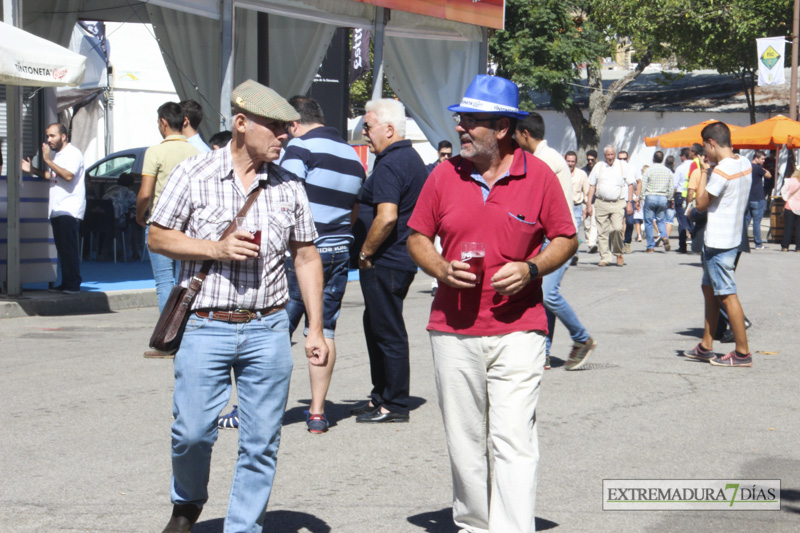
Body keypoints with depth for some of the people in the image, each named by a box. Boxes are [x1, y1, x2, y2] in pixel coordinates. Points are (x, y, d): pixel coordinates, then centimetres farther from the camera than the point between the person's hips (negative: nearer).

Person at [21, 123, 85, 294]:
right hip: (56, 209, 9)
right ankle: (66, 283, 11)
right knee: (62, 248, 7)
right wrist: (33, 170, 13)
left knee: (69, 247, -10)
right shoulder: (54, 154, 20)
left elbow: (68, 176, -22)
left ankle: (73, 284, -9)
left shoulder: (73, 153, -8)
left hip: (70, 209, -9)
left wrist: (48, 161, -21)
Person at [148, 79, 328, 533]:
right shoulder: (194, 175, -1)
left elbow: (307, 257, 12)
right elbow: (158, 238, 3)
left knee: (262, 442, 2)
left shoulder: (289, 186, 7)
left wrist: (316, 329, 7)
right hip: (206, 328, -2)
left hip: (269, 330, 2)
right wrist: (216, 248, -12)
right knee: (193, 432, -2)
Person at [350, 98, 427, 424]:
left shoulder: (389, 165, -18)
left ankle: (395, 406, 3)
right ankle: (381, 397, 27)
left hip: (384, 262, -11)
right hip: (404, 259, 11)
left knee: (388, 332, -3)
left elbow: (387, 216, -29)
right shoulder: (413, 159, 15)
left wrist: (365, 252, -16)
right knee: (376, 326, 19)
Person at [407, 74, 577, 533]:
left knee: (513, 442, -10)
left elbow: (566, 240, 7)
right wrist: (442, 269, -8)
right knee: (465, 443, 10)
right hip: (453, 330, 3)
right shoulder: (445, 175, 5)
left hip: (518, 329, -3)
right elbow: (418, 238, 12)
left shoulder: (539, 176, -1)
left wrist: (531, 269, -11)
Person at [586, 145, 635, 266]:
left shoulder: (623, 165, 7)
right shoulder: (598, 166, 11)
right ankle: (605, 257, 8)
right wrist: (589, 204, 7)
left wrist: (629, 203, 2)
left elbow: (630, 184, 8)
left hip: (618, 203, -2)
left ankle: (618, 253, 3)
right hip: (602, 203, 2)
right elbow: (592, 186, 13)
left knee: (617, 228, -18)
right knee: (602, 232, -1)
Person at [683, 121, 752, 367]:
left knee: (727, 294, -5)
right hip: (732, 236, 10)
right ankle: (705, 347, 24)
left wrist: (703, 172, -5)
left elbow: (702, 204, -13)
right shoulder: (744, 164, 6)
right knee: (709, 290, 17)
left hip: (719, 242, -10)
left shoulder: (721, 170, -21)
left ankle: (742, 352, -2)